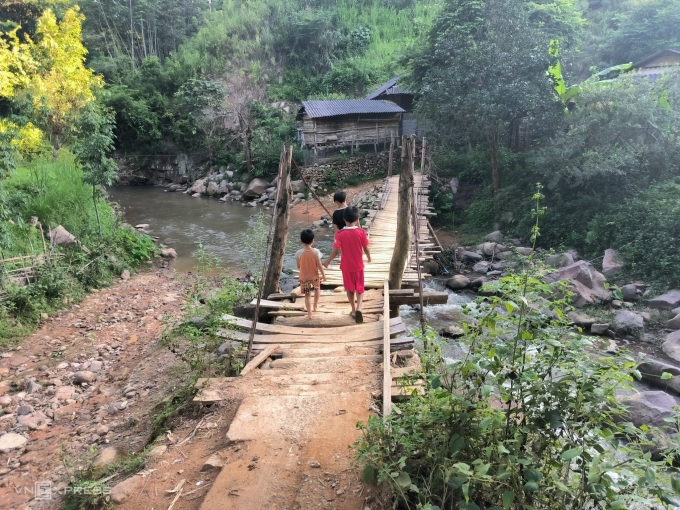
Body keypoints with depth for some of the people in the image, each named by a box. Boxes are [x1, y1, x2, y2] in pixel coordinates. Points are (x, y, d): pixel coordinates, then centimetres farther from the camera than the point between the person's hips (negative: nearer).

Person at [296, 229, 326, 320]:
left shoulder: (299, 253, -12)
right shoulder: (316, 251, -14)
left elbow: (298, 266, -2)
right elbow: (319, 265, -11)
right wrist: (323, 275, 2)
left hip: (304, 278, 0)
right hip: (314, 276, 0)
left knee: (307, 295, 7)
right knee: (317, 288, 29)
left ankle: (309, 314, 0)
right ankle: (315, 306, 37)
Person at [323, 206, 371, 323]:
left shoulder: (340, 234, -14)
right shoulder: (361, 232, -12)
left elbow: (336, 251, -11)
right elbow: (366, 249, -4)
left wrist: (327, 261, 5)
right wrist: (369, 257, 17)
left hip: (346, 266, 0)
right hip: (358, 265, 0)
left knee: (350, 289, 18)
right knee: (360, 288, 12)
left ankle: (354, 310, 27)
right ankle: (358, 308, -12)